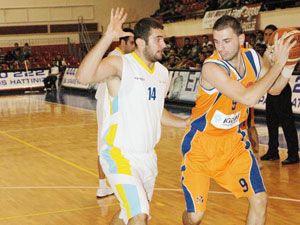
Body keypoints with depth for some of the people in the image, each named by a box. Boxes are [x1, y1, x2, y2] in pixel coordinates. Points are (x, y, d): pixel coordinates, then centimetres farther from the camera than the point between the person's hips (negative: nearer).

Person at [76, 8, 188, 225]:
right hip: (120, 155, -7)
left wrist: (187, 123, 12)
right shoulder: (121, 64, -15)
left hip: (147, 156, 8)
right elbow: (83, 76, -35)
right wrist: (108, 37, -40)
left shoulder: (163, 72, 8)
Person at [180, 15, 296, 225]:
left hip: (233, 140, 6)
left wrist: (286, 64, -9)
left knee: (260, 200, 1)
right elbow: (248, 98, -37)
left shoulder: (252, 57, -6)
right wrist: (278, 64, -29)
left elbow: (275, 88, 11)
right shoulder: (212, 67, -27)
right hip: (201, 144, -5)